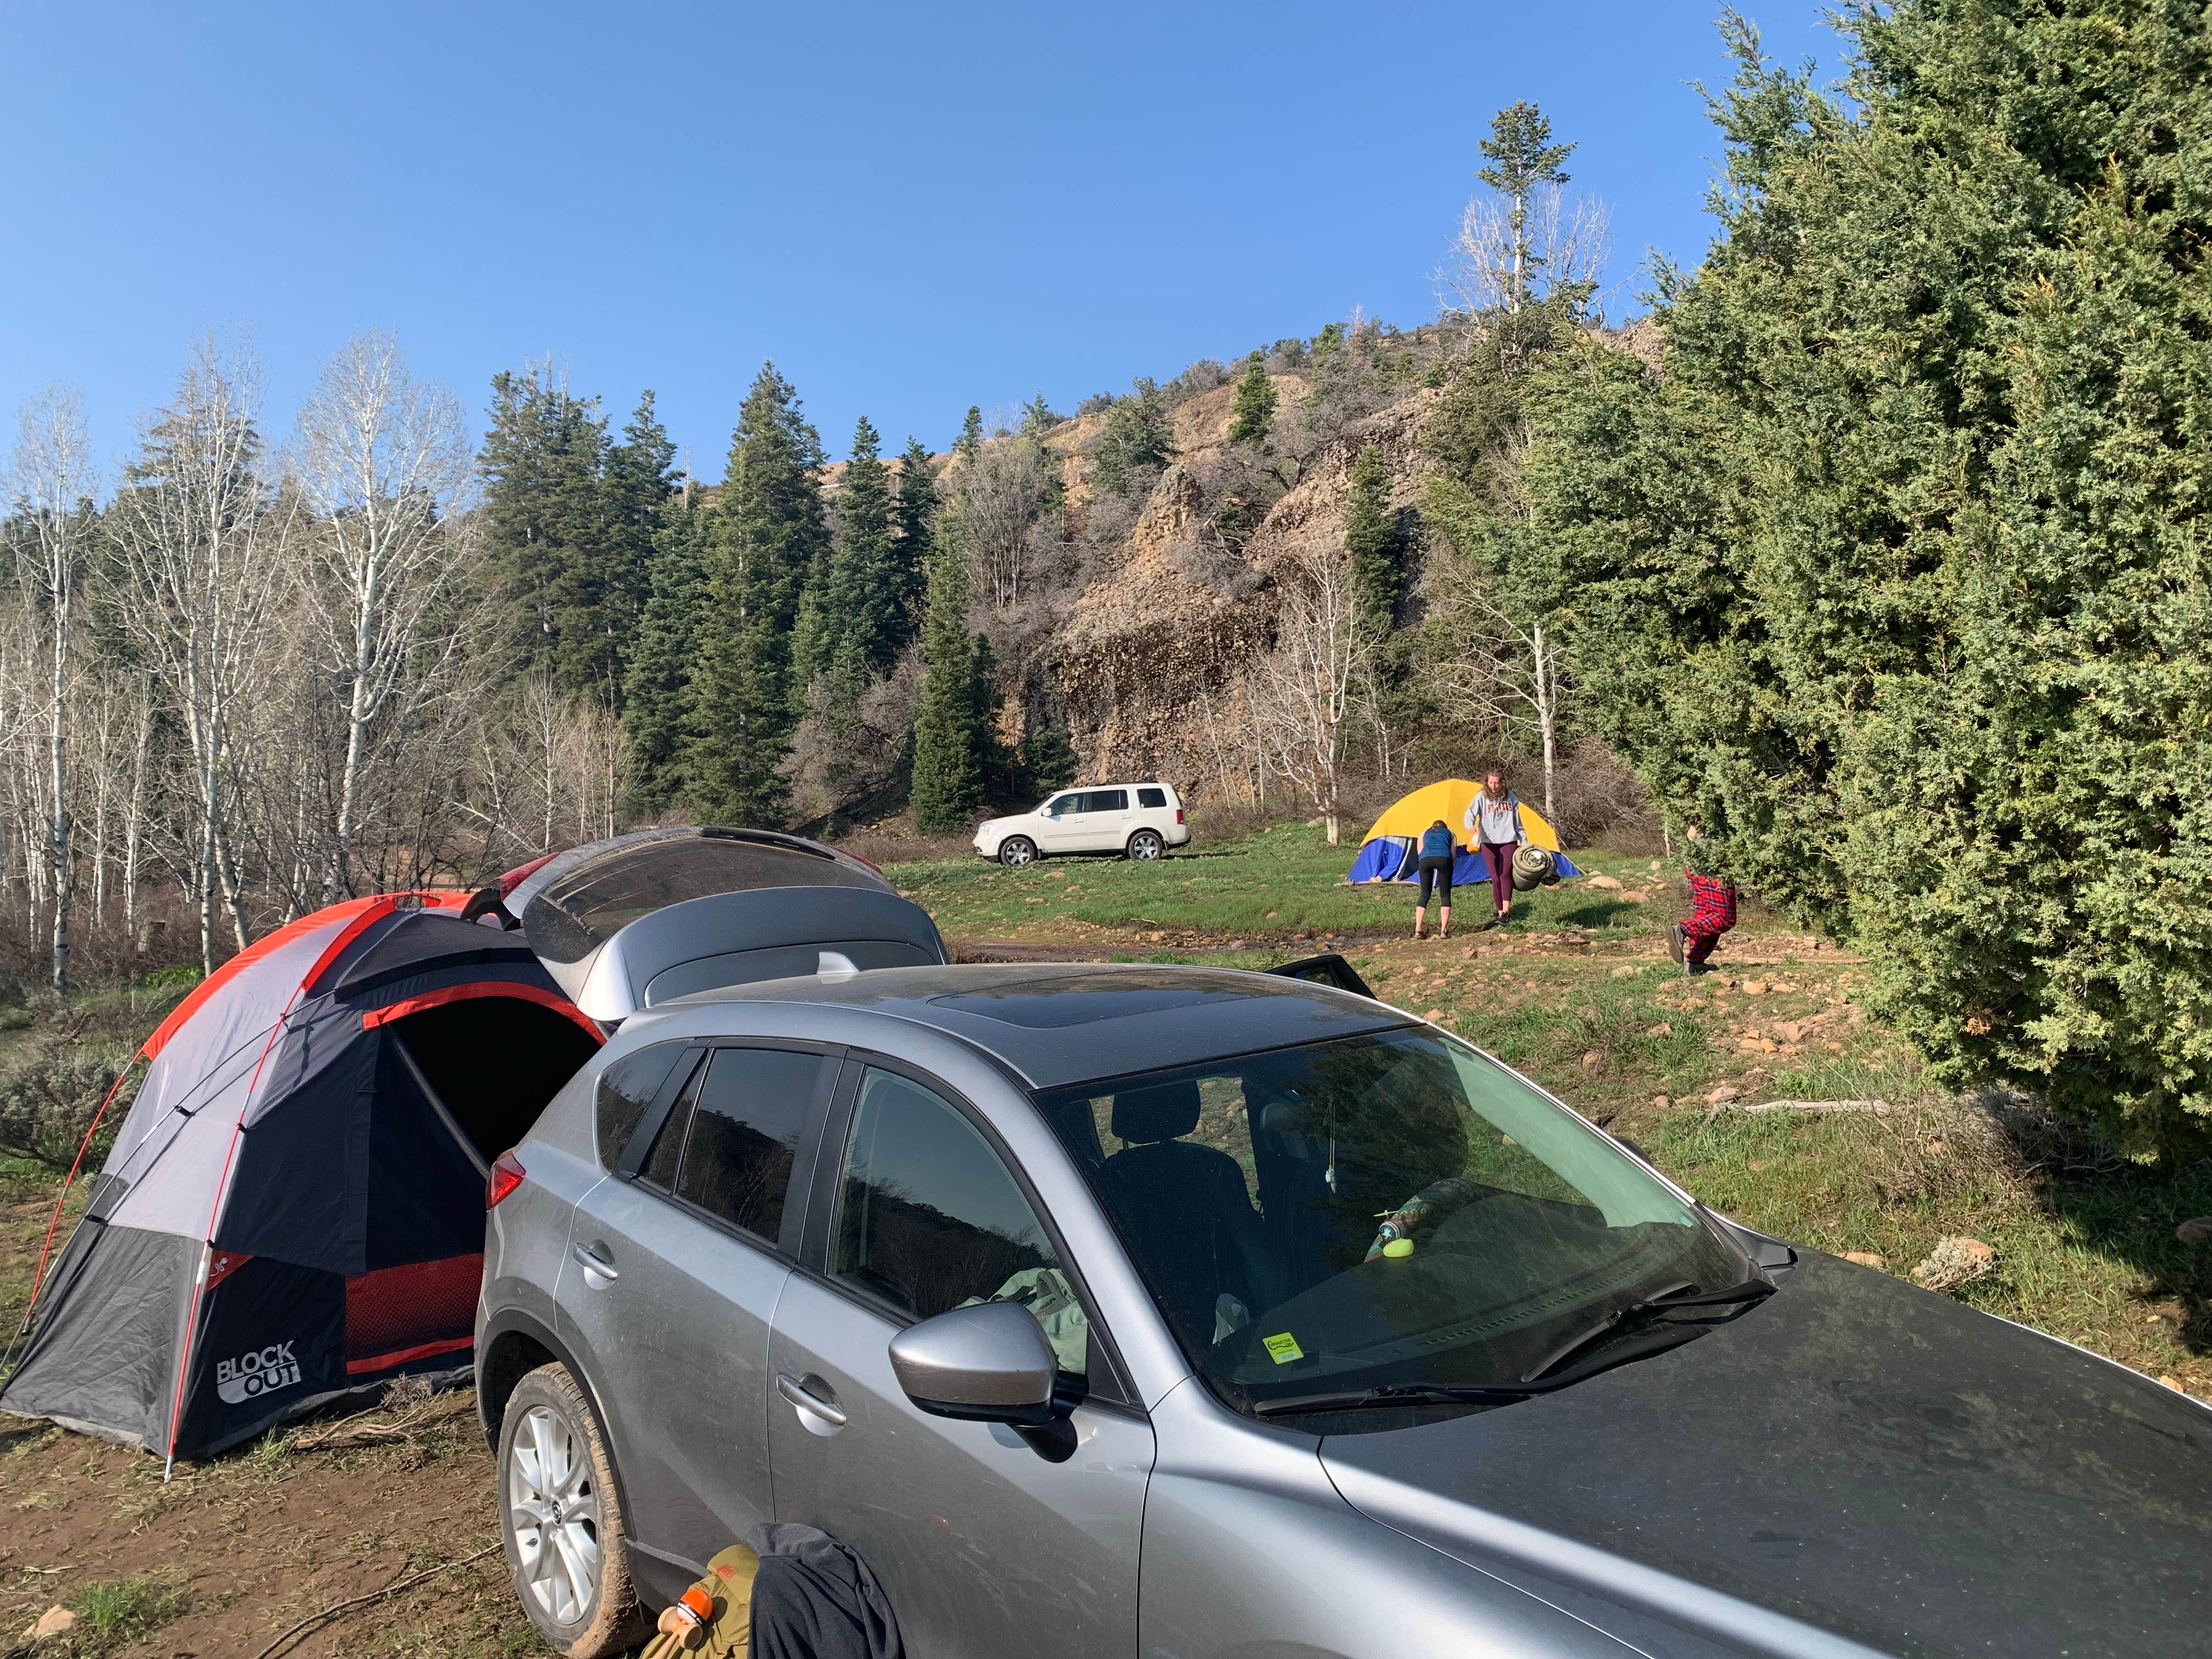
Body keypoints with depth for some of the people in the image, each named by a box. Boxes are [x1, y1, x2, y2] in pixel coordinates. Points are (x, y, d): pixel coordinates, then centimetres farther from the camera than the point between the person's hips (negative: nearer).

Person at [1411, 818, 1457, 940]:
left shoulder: (1424, 833, 35)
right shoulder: (1450, 833, 31)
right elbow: (1454, 856, 23)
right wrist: (1448, 870, 36)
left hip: (1425, 859, 1)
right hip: (1444, 859, -1)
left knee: (1424, 895, 10)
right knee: (1445, 896, 7)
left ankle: (1417, 931, 4)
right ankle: (1443, 931, -2)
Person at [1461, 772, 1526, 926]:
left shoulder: (1511, 797, 4)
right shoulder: (1481, 797, -4)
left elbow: (1517, 822, 13)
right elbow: (1470, 816, -15)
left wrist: (1524, 841, 14)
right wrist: (1472, 830, -35)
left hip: (1509, 841, 0)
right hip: (1489, 843, 0)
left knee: (1506, 874, -16)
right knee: (1496, 878, 0)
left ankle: (1505, 912, -22)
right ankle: (1500, 913, 9)